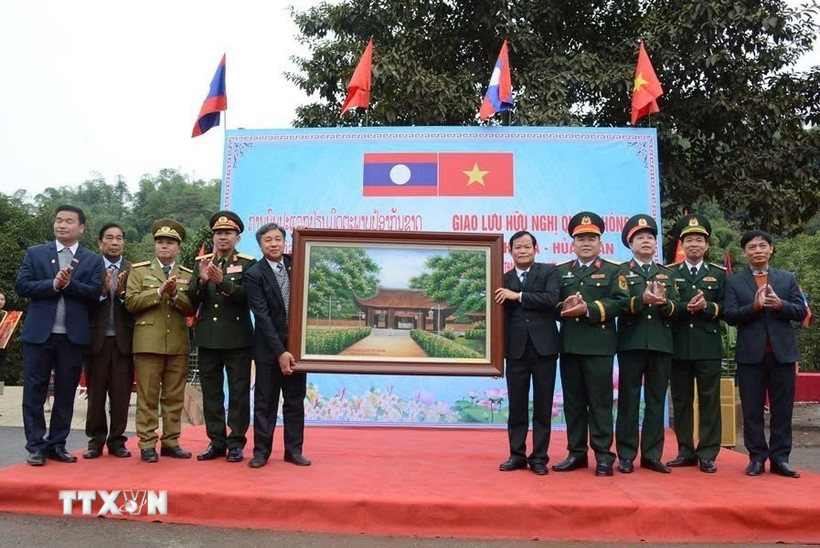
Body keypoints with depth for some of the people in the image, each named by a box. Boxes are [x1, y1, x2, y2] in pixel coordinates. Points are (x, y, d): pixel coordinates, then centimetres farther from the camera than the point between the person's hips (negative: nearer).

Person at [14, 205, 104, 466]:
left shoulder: (93, 260, 7)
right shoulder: (35, 253, 8)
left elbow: (94, 293, -4)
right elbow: (21, 286, -2)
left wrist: (69, 283, -17)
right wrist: (54, 284, -15)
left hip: (73, 335, 1)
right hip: (39, 333, 0)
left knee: (66, 393, 6)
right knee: (34, 391, 2)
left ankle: (57, 444, 16)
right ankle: (36, 446, 10)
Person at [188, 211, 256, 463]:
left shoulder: (248, 264, 0)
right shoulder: (201, 263, 9)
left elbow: (246, 297, -13)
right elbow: (191, 300, 3)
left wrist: (221, 281, -25)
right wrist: (202, 280, -15)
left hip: (238, 339, -3)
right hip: (207, 338, 4)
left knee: (238, 392, 2)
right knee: (211, 393, 8)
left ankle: (236, 443, 10)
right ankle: (216, 442, 18)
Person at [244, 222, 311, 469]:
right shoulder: (254, 274, -8)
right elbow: (262, 316, -13)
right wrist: (280, 351, -18)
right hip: (269, 347, -3)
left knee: (295, 400, 8)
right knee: (265, 401, 4)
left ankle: (294, 449, 16)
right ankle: (261, 450, 14)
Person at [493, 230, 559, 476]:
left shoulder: (549, 271, 3)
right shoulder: (504, 280, 9)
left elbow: (552, 298, -15)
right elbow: (501, 315, 4)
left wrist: (518, 296, -15)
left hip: (543, 347, -2)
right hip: (516, 349, 2)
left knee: (543, 405, 5)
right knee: (516, 405, 7)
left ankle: (539, 457, 14)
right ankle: (517, 454, 18)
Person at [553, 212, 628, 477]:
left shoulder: (613, 270, 5)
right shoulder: (561, 271, 16)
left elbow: (620, 302, -7)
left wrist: (588, 309, -18)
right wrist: (565, 307, -12)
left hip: (599, 345, -4)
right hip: (569, 345, 4)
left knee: (600, 401, -1)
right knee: (573, 401, 8)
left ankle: (603, 455, 6)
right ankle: (576, 453, 16)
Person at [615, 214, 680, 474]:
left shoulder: (667, 274, 16)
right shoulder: (621, 272, 6)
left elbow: (676, 308, 4)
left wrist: (663, 302, -18)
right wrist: (642, 300, -24)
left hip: (661, 344, 3)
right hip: (631, 343, -3)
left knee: (656, 401, 6)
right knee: (628, 400, 1)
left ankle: (652, 455, 14)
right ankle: (626, 455, 7)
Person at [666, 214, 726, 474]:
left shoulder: (719, 274, 10)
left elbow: (725, 308, 2)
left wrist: (707, 306, -16)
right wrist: (686, 307, -16)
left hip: (709, 347, 0)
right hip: (679, 347, 1)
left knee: (709, 400, 1)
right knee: (681, 400, 5)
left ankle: (707, 454, 8)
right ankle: (686, 452, 15)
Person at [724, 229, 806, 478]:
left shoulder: (787, 278, 11)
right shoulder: (735, 281, 5)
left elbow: (801, 312, 3)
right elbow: (729, 316, -5)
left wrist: (780, 305, -15)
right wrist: (754, 306, -20)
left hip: (782, 353, 1)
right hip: (750, 354, -1)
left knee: (782, 409, 5)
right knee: (752, 410, 4)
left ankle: (780, 458, 12)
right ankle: (757, 457, 12)